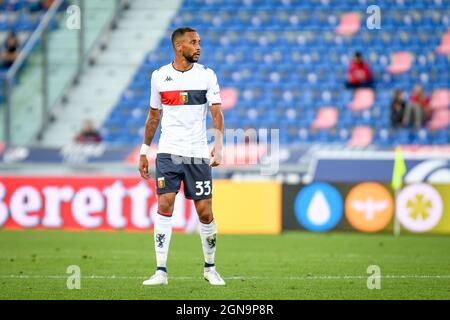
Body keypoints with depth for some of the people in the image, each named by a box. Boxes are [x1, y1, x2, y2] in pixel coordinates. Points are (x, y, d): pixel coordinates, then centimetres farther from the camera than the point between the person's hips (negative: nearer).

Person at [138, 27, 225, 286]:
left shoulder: (207, 75, 1)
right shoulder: (160, 76, 6)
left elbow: (217, 114, -4)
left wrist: (218, 145, -19)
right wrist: (144, 151, 15)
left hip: (198, 155, 0)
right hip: (168, 152, 0)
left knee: (205, 212, 1)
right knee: (164, 206, -11)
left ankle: (210, 268, 20)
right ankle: (161, 271, -8)